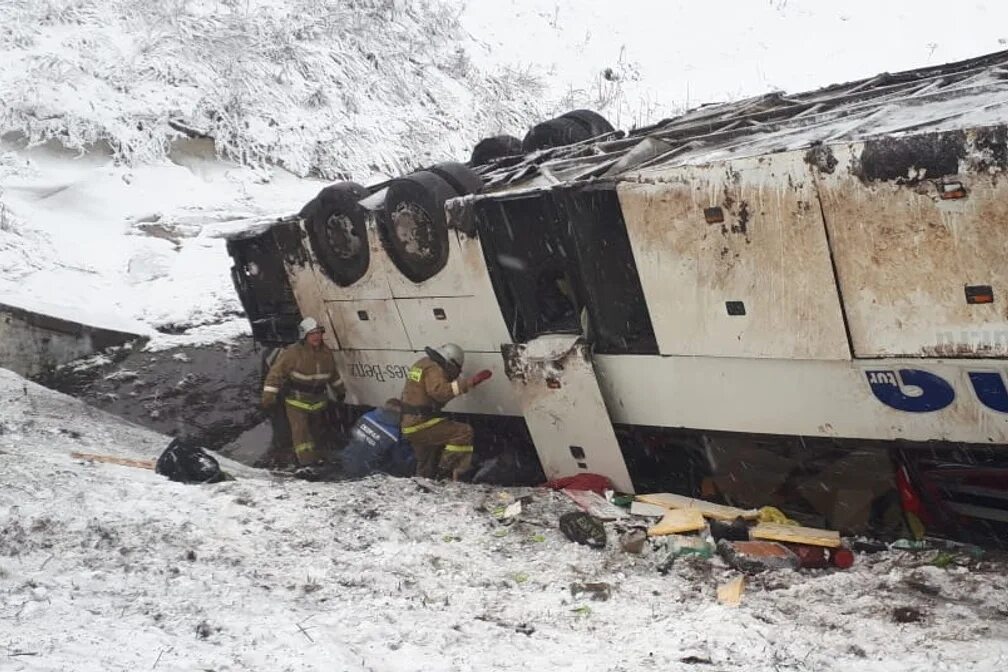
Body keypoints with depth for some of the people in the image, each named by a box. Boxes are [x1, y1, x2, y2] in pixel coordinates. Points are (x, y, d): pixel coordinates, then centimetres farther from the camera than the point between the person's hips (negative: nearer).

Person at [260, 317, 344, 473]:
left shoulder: (325, 352, 0)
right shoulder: (293, 353, -20)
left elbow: (333, 374, 17)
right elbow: (276, 373, -19)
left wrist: (339, 391, 25)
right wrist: (269, 396, -23)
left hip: (318, 399, 6)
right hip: (297, 400, -6)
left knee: (317, 430, 17)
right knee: (301, 431, -13)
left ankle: (315, 455, 34)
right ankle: (308, 460, -12)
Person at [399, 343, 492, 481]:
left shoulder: (422, 364, 17)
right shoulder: (433, 369, -13)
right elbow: (440, 391, -32)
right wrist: (468, 383, -36)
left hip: (409, 426, 10)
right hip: (422, 424, -10)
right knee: (464, 432, -15)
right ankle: (446, 470, -18)